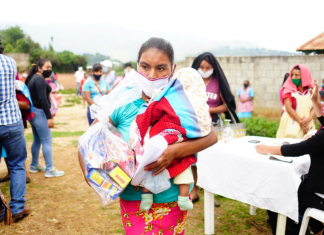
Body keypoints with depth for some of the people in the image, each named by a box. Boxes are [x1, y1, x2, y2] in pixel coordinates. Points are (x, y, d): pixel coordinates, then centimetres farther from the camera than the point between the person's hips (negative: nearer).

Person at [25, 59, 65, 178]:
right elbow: (43, 99, -21)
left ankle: (34, 166, 26)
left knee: (37, 140, 17)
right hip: (39, 112, -10)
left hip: (33, 112, 10)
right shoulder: (40, 79, -15)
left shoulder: (33, 78, 16)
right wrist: (49, 117, -22)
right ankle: (50, 170, -4)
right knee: (47, 141, -7)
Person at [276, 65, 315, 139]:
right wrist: (301, 122, -13)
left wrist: (308, 119, -16)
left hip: (308, 124, 3)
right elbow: (289, 108, -10)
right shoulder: (289, 90, -3)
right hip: (291, 125, -3)